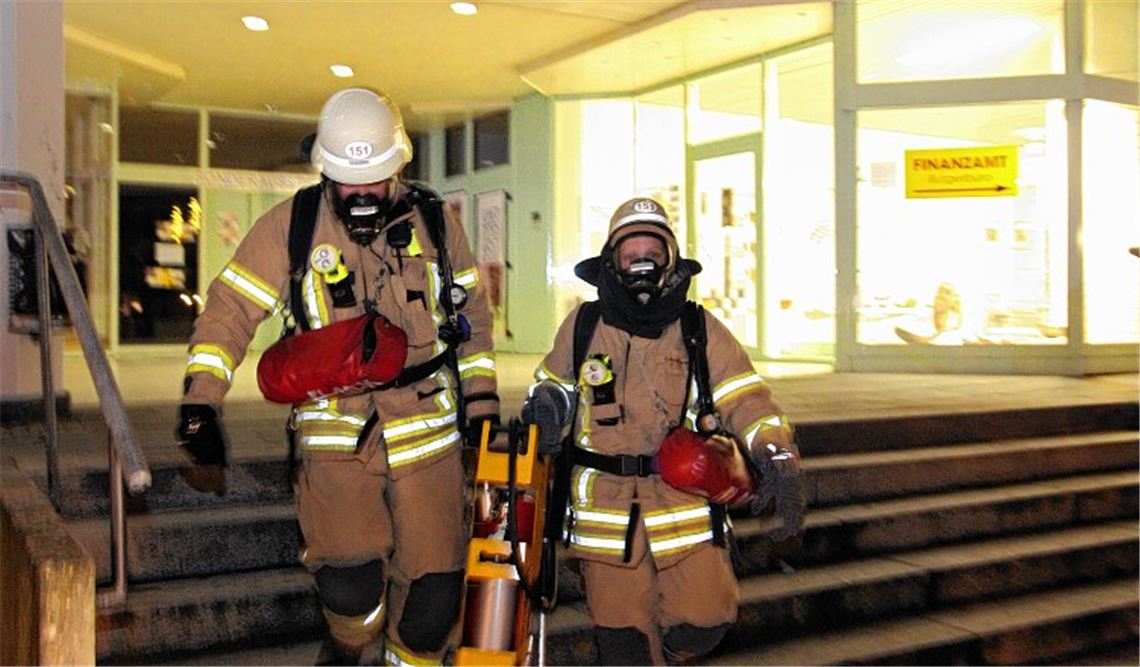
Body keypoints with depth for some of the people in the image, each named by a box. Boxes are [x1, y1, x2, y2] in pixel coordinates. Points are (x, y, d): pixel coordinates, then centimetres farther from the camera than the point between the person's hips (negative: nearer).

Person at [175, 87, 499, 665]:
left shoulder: (433, 223, 6)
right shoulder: (291, 225, 0)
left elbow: (470, 312, 16)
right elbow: (231, 307, 1)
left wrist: (481, 399, 11)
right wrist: (200, 400, -9)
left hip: (428, 432, 2)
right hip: (337, 438, -1)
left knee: (433, 586, 0)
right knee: (351, 585, -12)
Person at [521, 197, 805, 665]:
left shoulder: (701, 330, 2)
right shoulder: (583, 326, 5)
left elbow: (746, 400, -4)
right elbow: (553, 383, 21)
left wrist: (779, 463, -19)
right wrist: (546, 408, -2)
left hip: (683, 501, 0)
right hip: (606, 504, 1)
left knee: (703, 621, -2)